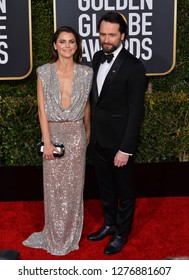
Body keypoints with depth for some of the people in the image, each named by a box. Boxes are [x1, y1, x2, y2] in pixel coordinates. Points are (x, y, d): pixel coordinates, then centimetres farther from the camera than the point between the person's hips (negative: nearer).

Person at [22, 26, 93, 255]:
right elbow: (42, 109, -7)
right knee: (54, 186, 8)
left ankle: (72, 233, 29)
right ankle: (56, 236, 25)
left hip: (76, 134, 1)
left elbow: (86, 106, 9)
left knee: (74, 184, 10)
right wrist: (47, 141, -11)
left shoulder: (86, 73, -2)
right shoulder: (44, 72, -5)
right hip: (53, 132, -1)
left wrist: (87, 133, 18)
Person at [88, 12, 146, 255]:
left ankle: (122, 233, 30)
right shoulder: (97, 58, 4)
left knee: (124, 190, 12)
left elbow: (136, 112, -18)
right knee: (105, 187, 21)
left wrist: (126, 149, -19)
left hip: (119, 141, -6)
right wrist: (91, 130, 12)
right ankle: (109, 224, 41)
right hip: (98, 138, 7)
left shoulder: (134, 67, -18)